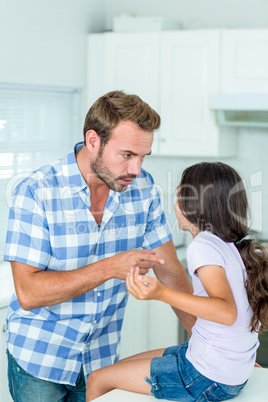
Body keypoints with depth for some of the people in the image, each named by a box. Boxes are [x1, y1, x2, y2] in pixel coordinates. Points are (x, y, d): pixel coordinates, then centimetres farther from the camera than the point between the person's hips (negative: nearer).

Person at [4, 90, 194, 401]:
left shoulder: (142, 188, -7)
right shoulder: (35, 193, -19)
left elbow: (169, 272, -1)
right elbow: (28, 293, -24)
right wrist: (110, 268, -31)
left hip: (101, 357, 4)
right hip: (39, 356, -3)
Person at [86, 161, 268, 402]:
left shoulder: (204, 245, -20)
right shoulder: (245, 248, 5)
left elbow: (227, 312, -34)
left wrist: (161, 293, -40)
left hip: (208, 379, -9)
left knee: (97, 381, 4)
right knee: (121, 366, 22)